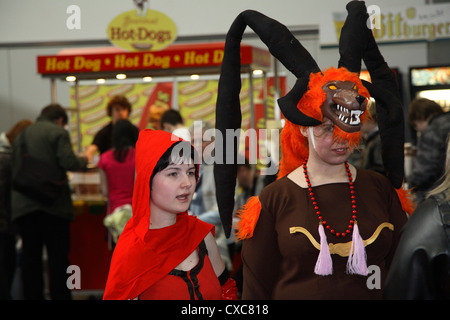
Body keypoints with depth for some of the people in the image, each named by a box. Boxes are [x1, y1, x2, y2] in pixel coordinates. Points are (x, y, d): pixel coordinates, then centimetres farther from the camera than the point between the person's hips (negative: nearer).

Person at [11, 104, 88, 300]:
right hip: (52, 204, -5)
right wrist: (84, 161, 6)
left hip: (22, 207, 5)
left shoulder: (21, 136, 18)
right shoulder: (58, 132, 0)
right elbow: (69, 162, -11)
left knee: (30, 256, 7)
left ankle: (33, 296, 7)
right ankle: (60, 295, 0)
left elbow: (14, 170, 22)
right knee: (58, 256, 0)